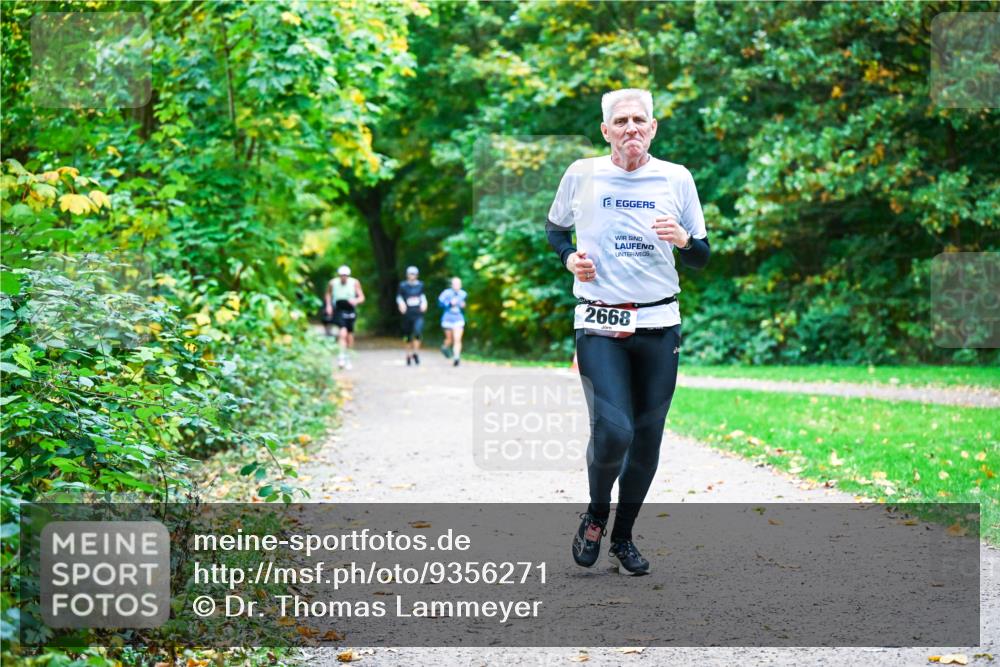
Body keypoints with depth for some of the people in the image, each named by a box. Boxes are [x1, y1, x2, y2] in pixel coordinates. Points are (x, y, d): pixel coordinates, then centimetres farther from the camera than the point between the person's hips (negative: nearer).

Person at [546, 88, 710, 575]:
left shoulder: (676, 178, 4)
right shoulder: (582, 174, 0)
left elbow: (701, 258, 10)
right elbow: (555, 228, 18)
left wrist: (683, 239, -12)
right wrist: (570, 258, -2)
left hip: (659, 324, 3)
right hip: (599, 325, -2)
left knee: (647, 437, 6)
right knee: (612, 432, -17)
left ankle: (623, 536, 25)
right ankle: (595, 514, 13)